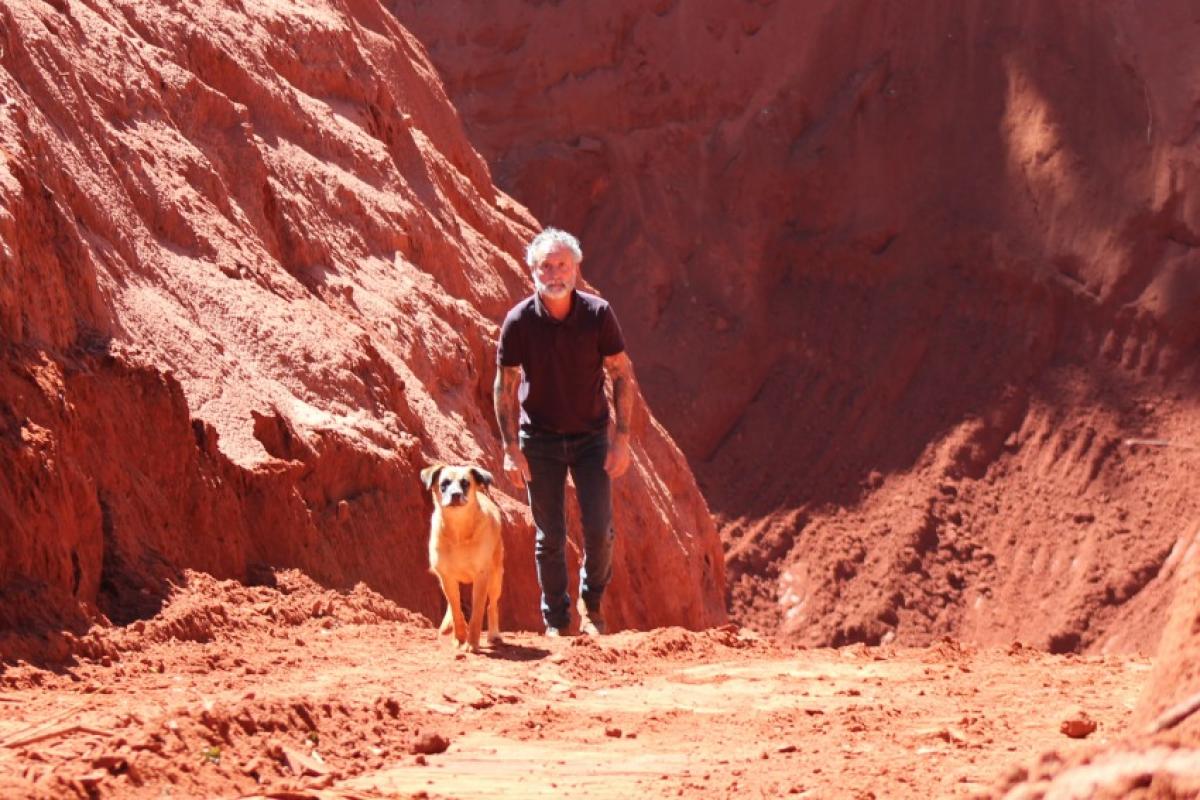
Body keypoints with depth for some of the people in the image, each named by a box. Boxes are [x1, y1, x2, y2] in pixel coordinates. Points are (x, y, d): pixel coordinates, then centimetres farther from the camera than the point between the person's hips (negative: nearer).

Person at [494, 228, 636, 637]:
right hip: (540, 439, 0)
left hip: (591, 437, 0)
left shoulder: (598, 314, -13)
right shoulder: (519, 321, -13)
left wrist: (622, 438, -9)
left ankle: (591, 603, 21)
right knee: (549, 537, 3)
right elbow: (505, 385, -5)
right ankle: (556, 622, 17)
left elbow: (622, 375, -5)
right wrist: (511, 448, -9)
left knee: (599, 530, -5)